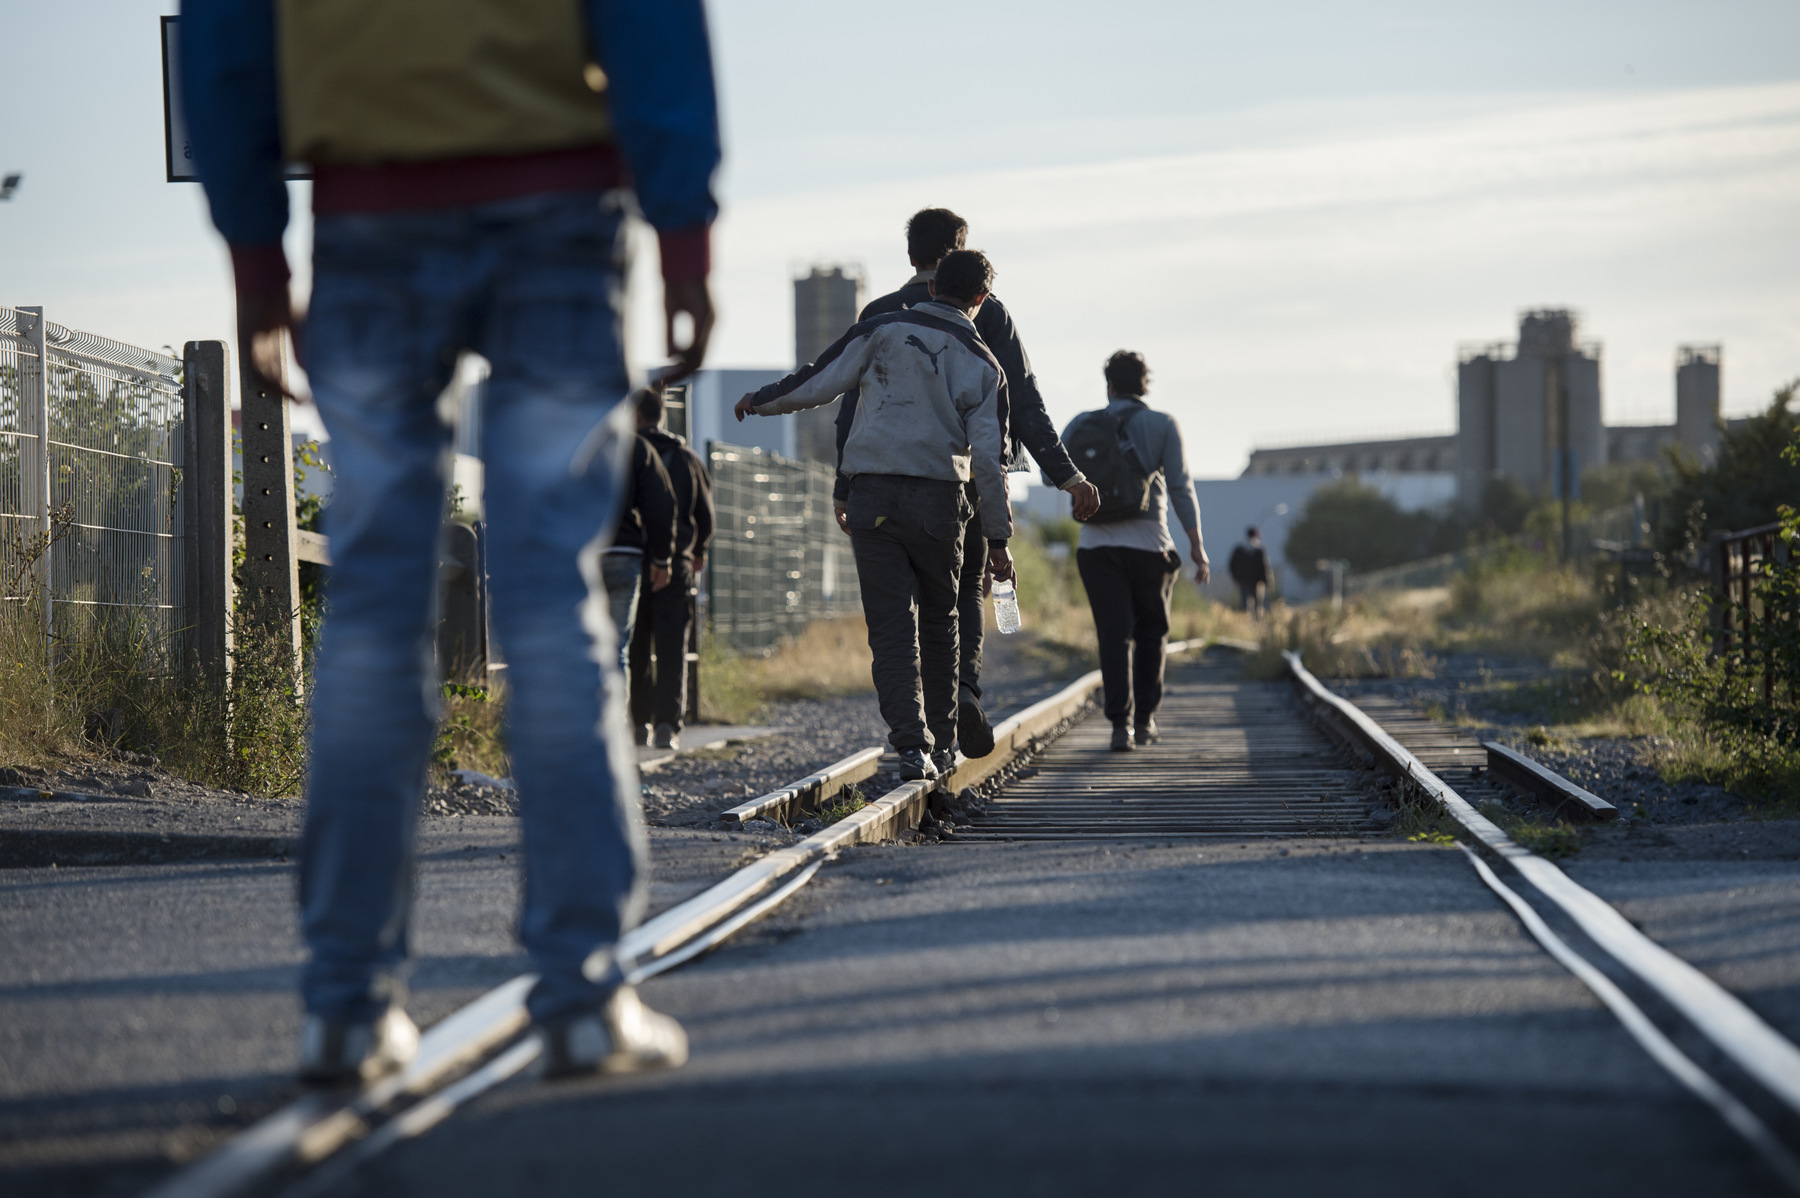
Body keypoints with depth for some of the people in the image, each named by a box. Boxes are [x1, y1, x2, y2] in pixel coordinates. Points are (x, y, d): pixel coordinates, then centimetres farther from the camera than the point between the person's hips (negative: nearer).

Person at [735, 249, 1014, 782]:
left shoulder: (883, 329, 2)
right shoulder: (983, 365, 6)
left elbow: (818, 381, 1)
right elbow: (990, 458, 1)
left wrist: (759, 401, 19)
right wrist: (998, 538, 6)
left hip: (872, 497, -1)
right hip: (939, 499, 1)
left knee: (891, 628, -2)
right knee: (939, 623, 17)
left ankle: (911, 743, -15)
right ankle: (941, 746, 21)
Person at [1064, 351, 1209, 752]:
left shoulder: (1082, 424, 4)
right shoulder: (1163, 425, -1)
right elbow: (1180, 488, -6)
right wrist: (1197, 545, -2)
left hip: (1097, 547, 1)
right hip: (1149, 544, -1)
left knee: (1114, 635, 0)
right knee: (1151, 630, 17)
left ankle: (1120, 724, -13)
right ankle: (1144, 719, 13)